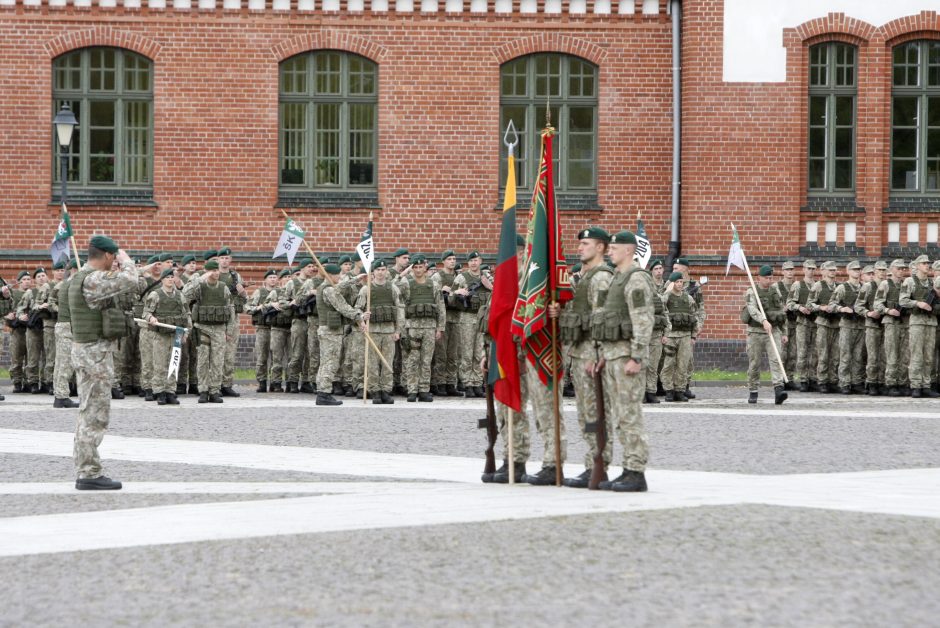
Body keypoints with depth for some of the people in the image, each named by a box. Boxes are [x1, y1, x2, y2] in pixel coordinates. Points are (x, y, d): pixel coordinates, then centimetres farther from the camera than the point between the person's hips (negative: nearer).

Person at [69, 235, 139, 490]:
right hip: (96, 352, -10)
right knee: (95, 416, -7)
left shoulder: (79, 278, 12)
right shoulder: (93, 279, -19)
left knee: (89, 414, 13)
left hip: (84, 351, 10)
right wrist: (126, 260, -9)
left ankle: (85, 471, 16)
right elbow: (129, 280, -28)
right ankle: (89, 474, -7)